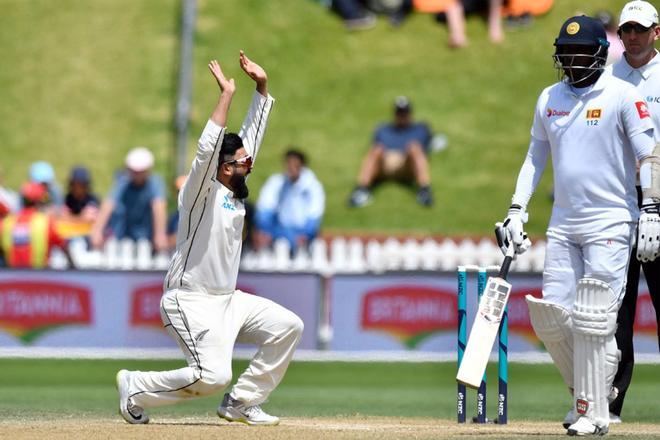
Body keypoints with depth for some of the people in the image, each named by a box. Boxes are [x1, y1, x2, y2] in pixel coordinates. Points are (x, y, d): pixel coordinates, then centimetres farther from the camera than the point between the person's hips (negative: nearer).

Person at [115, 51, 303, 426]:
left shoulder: (235, 191, 10)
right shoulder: (201, 192, -13)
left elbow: (252, 136, 12)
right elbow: (207, 151, -31)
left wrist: (262, 87, 4)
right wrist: (226, 95, -28)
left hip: (228, 300, 9)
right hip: (191, 302, -9)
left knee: (288, 326, 0)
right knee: (212, 376, -22)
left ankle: (240, 403, 8)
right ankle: (135, 387, 2)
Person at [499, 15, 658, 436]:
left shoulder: (623, 96, -6)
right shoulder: (549, 98, 11)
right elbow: (536, 157, 20)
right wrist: (517, 209, 11)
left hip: (611, 223, -6)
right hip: (563, 223, 6)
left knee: (593, 322, -11)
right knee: (552, 318, 0)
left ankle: (594, 412, -4)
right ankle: (591, 390, 20)